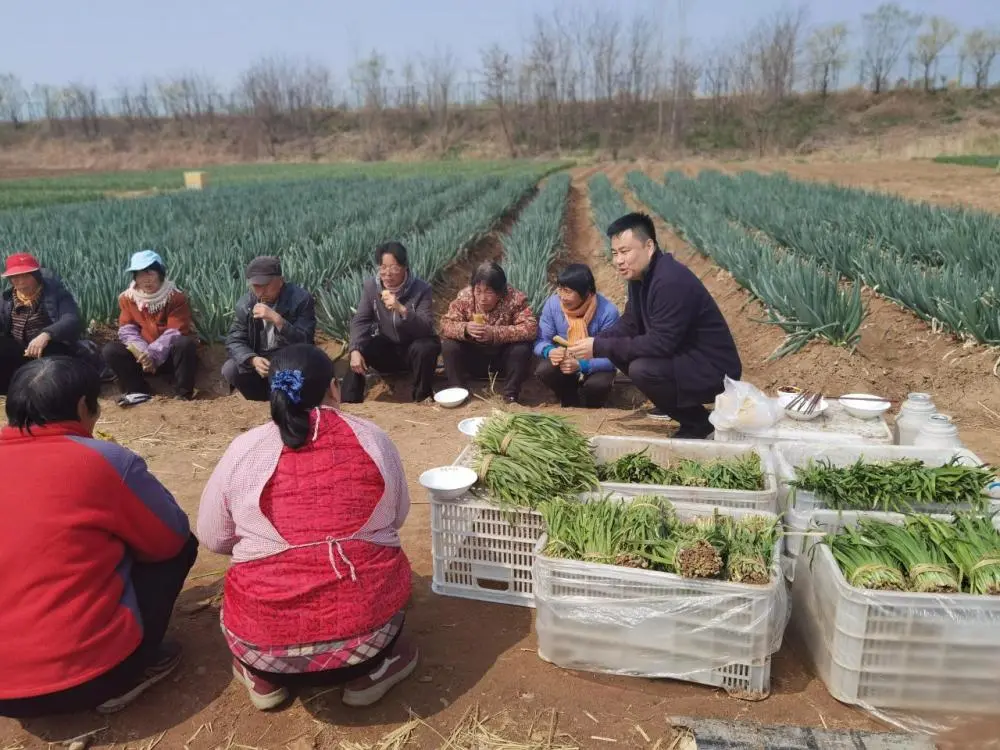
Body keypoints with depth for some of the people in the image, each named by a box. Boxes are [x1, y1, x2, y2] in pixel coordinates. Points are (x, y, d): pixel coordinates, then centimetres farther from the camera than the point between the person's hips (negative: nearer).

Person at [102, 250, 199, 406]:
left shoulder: (176, 297, -11)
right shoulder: (127, 298, -2)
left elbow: (175, 333, -17)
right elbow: (127, 330, -5)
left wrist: (152, 354, -27)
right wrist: (142, 352, -24)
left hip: (170, 355, -3)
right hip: (142, 355, 3)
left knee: (186, 343, -35)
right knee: (110, 349, -18)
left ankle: (185, 393, -21)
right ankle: (139, 391, -14)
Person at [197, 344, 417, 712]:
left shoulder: (243, 450, -5)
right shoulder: (374, 439, -2)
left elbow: (212, 538, 7)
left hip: (266, 643, 1)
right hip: (370, 629, 0)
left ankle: (264, 678, 16)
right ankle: (370, 669, 15)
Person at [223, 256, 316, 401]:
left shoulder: (301, 299, -17)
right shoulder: (245, 303, -4)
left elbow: (304, 343, -23)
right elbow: (234, 341, -6)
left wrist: (277, 320, -37)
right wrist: (253, 360, -28)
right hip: (260, 360, 4)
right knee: (229, 370, -21)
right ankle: (265, 399, 3)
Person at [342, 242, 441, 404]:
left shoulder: (421, 289, -20)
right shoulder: (370, 286, -10)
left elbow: (426, 328, -28)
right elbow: (360, 321, -12)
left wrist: (401, 309, -45)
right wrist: (355, 350, -30)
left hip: (414, 347, -2)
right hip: (386, 348, 2)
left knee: (425, 348, -34)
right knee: (360, 348, -23)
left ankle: (423, 399, -12)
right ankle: (350, 401, -12)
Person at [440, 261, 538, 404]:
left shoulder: (515, 298, -21)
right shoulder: (465, 296, -15)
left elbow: (531, 328, -31)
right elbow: (446, 324, -16)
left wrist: (495, 333, -40)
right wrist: (465, 329, -38)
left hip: (504, 358, -1)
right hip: (473, 357, 2)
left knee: (522, 348, -30)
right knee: (448, 345, -22)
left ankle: (511, 395, -13)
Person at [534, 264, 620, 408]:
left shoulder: (608, 311, -25)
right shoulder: (552, 304, -15)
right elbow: (541, 341, -9)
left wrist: (581, 365, -40)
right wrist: (550, 351, -34)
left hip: (594, 366, -3)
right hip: (564, 361, 3)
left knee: (598, 384, -35)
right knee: (544, 370, -28)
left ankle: (590, 410, 5)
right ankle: (571, 404, 3)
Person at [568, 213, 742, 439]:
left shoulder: (672, 282, -27)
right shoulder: (640, 276, 3)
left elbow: (660, 343, -30)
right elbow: (628, 325, 9)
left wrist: (600, 348, -26)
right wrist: (595, 342, -10)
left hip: (713, 370, -10)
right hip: (680, 355, 10)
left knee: (642, 369, -30)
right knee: (620, 351, 4)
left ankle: (699, 422, -6)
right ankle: (675, 404, 16)